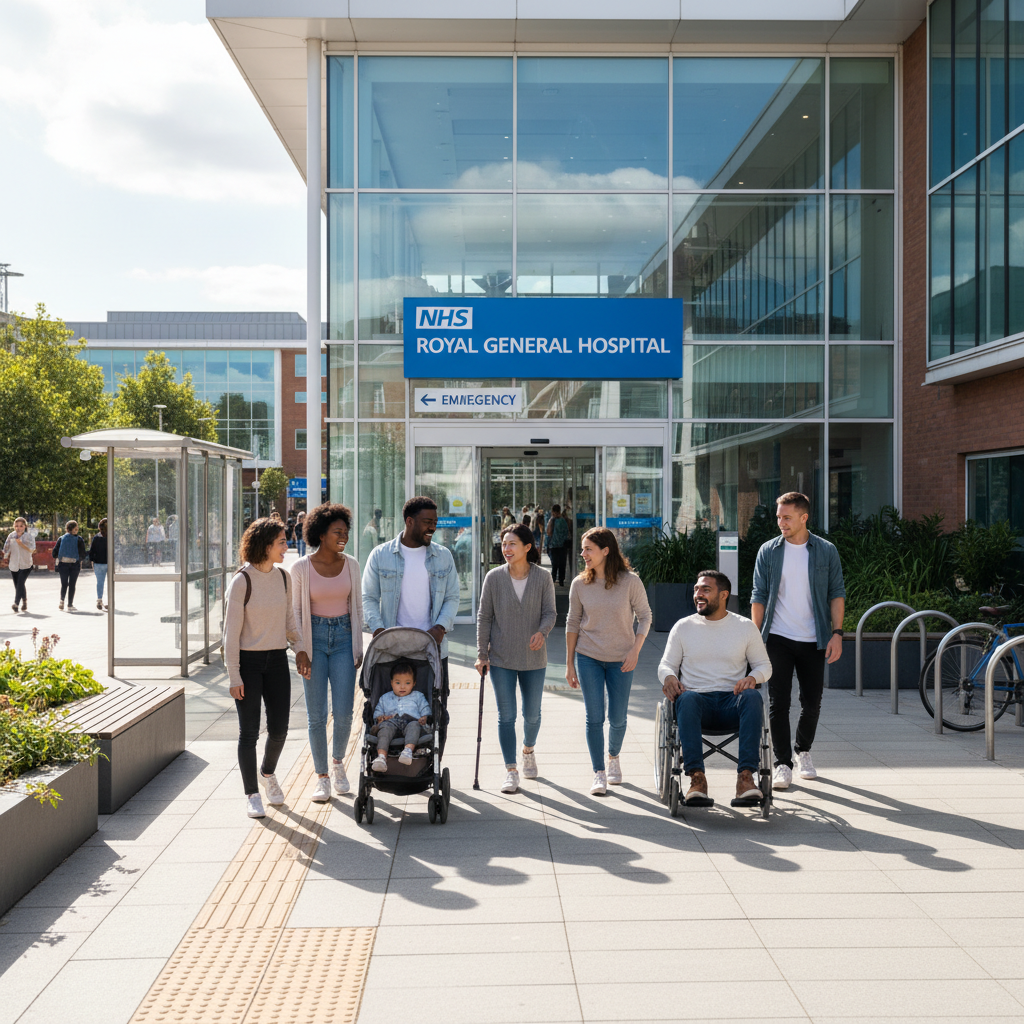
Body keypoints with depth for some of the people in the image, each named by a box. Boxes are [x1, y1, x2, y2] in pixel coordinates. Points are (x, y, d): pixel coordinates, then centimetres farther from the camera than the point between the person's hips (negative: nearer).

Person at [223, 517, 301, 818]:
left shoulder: (283, 577, 4)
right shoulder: (242, 582, -12)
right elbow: (231, 630, -10)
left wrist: (300, 648, 2)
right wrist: (233, 675, -12)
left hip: (277, 660, 5)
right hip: (248, 661, -5)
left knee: (279, 728, 7)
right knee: (249, 731, 1)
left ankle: (268, 773, 36)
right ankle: (252, 794, 15)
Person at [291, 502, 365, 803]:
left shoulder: (351, 565, 2)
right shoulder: (301, 568, -6)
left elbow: (357, 607, 9)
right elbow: (295, 611, -1)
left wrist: (358, 647, 7)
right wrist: (300, 650, -9)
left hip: (343, 637, 2)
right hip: (313, 637, -2)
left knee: (343, 713, -2)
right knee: (316, 715, 0)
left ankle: (338, 763, 25)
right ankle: (321, 776, 15)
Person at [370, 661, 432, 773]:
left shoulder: (418, 696, 31)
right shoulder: (385, 698, 35)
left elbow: (425, 710, 19)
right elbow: (377, 712, 28)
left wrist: (424, 718, -4)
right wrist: (381, 717, 3)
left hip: (410, 722, 0)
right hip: (391, 722, 0)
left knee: (414, 726, -38)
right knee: (385, 727, -36)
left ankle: (408, 749, -63)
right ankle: (382, 756, -56)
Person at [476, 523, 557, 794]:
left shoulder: (543, 578, -3)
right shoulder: (494, 577, -4)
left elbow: (550, 612, -4)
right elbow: (484, 616, 0)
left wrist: (542, 631, -27)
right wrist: (482, 654, -4)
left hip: (533, 658, 1)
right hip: (501, 659, -1)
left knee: (532, 714, 12)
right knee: (506, 716, 0)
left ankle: (528, 751, 42)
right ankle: (511, 771, 10)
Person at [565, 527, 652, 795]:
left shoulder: (630, 581, -10)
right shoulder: (580, 584, -4)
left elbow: (644, 617, 0)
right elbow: (572, 624, 4)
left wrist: (635, 651, -11)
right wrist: (569, 663, 5)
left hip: (621, 660, -1)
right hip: (588, 658, 1)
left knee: (618, 718, 6)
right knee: (594, 717, -2)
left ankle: (614, 756, 36)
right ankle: (599, 774, 10)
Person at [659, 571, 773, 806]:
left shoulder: (745, 627, 12)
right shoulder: (683, 626, 13)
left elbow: (764, 665, 16)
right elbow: (666, 664, 15)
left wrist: (753, 678, -8)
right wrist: (669, 677, -10)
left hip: (732, 703, 0)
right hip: (698, 700, 0)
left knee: (752, 696, -35)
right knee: (687, 698, -37)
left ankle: (746, 775, -38)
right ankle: (696, 776, -40)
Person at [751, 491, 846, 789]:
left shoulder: (826, 551, 2)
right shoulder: (768, 551, 2)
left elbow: (837, 594, 3)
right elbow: (758, 596, 3)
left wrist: (837, 633, -6)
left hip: (814, 640, 1)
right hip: (777, 639, -1)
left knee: (812, 702, 9)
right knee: (778, 703, -4)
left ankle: (803, 751, 32)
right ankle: (783, 764, 3)